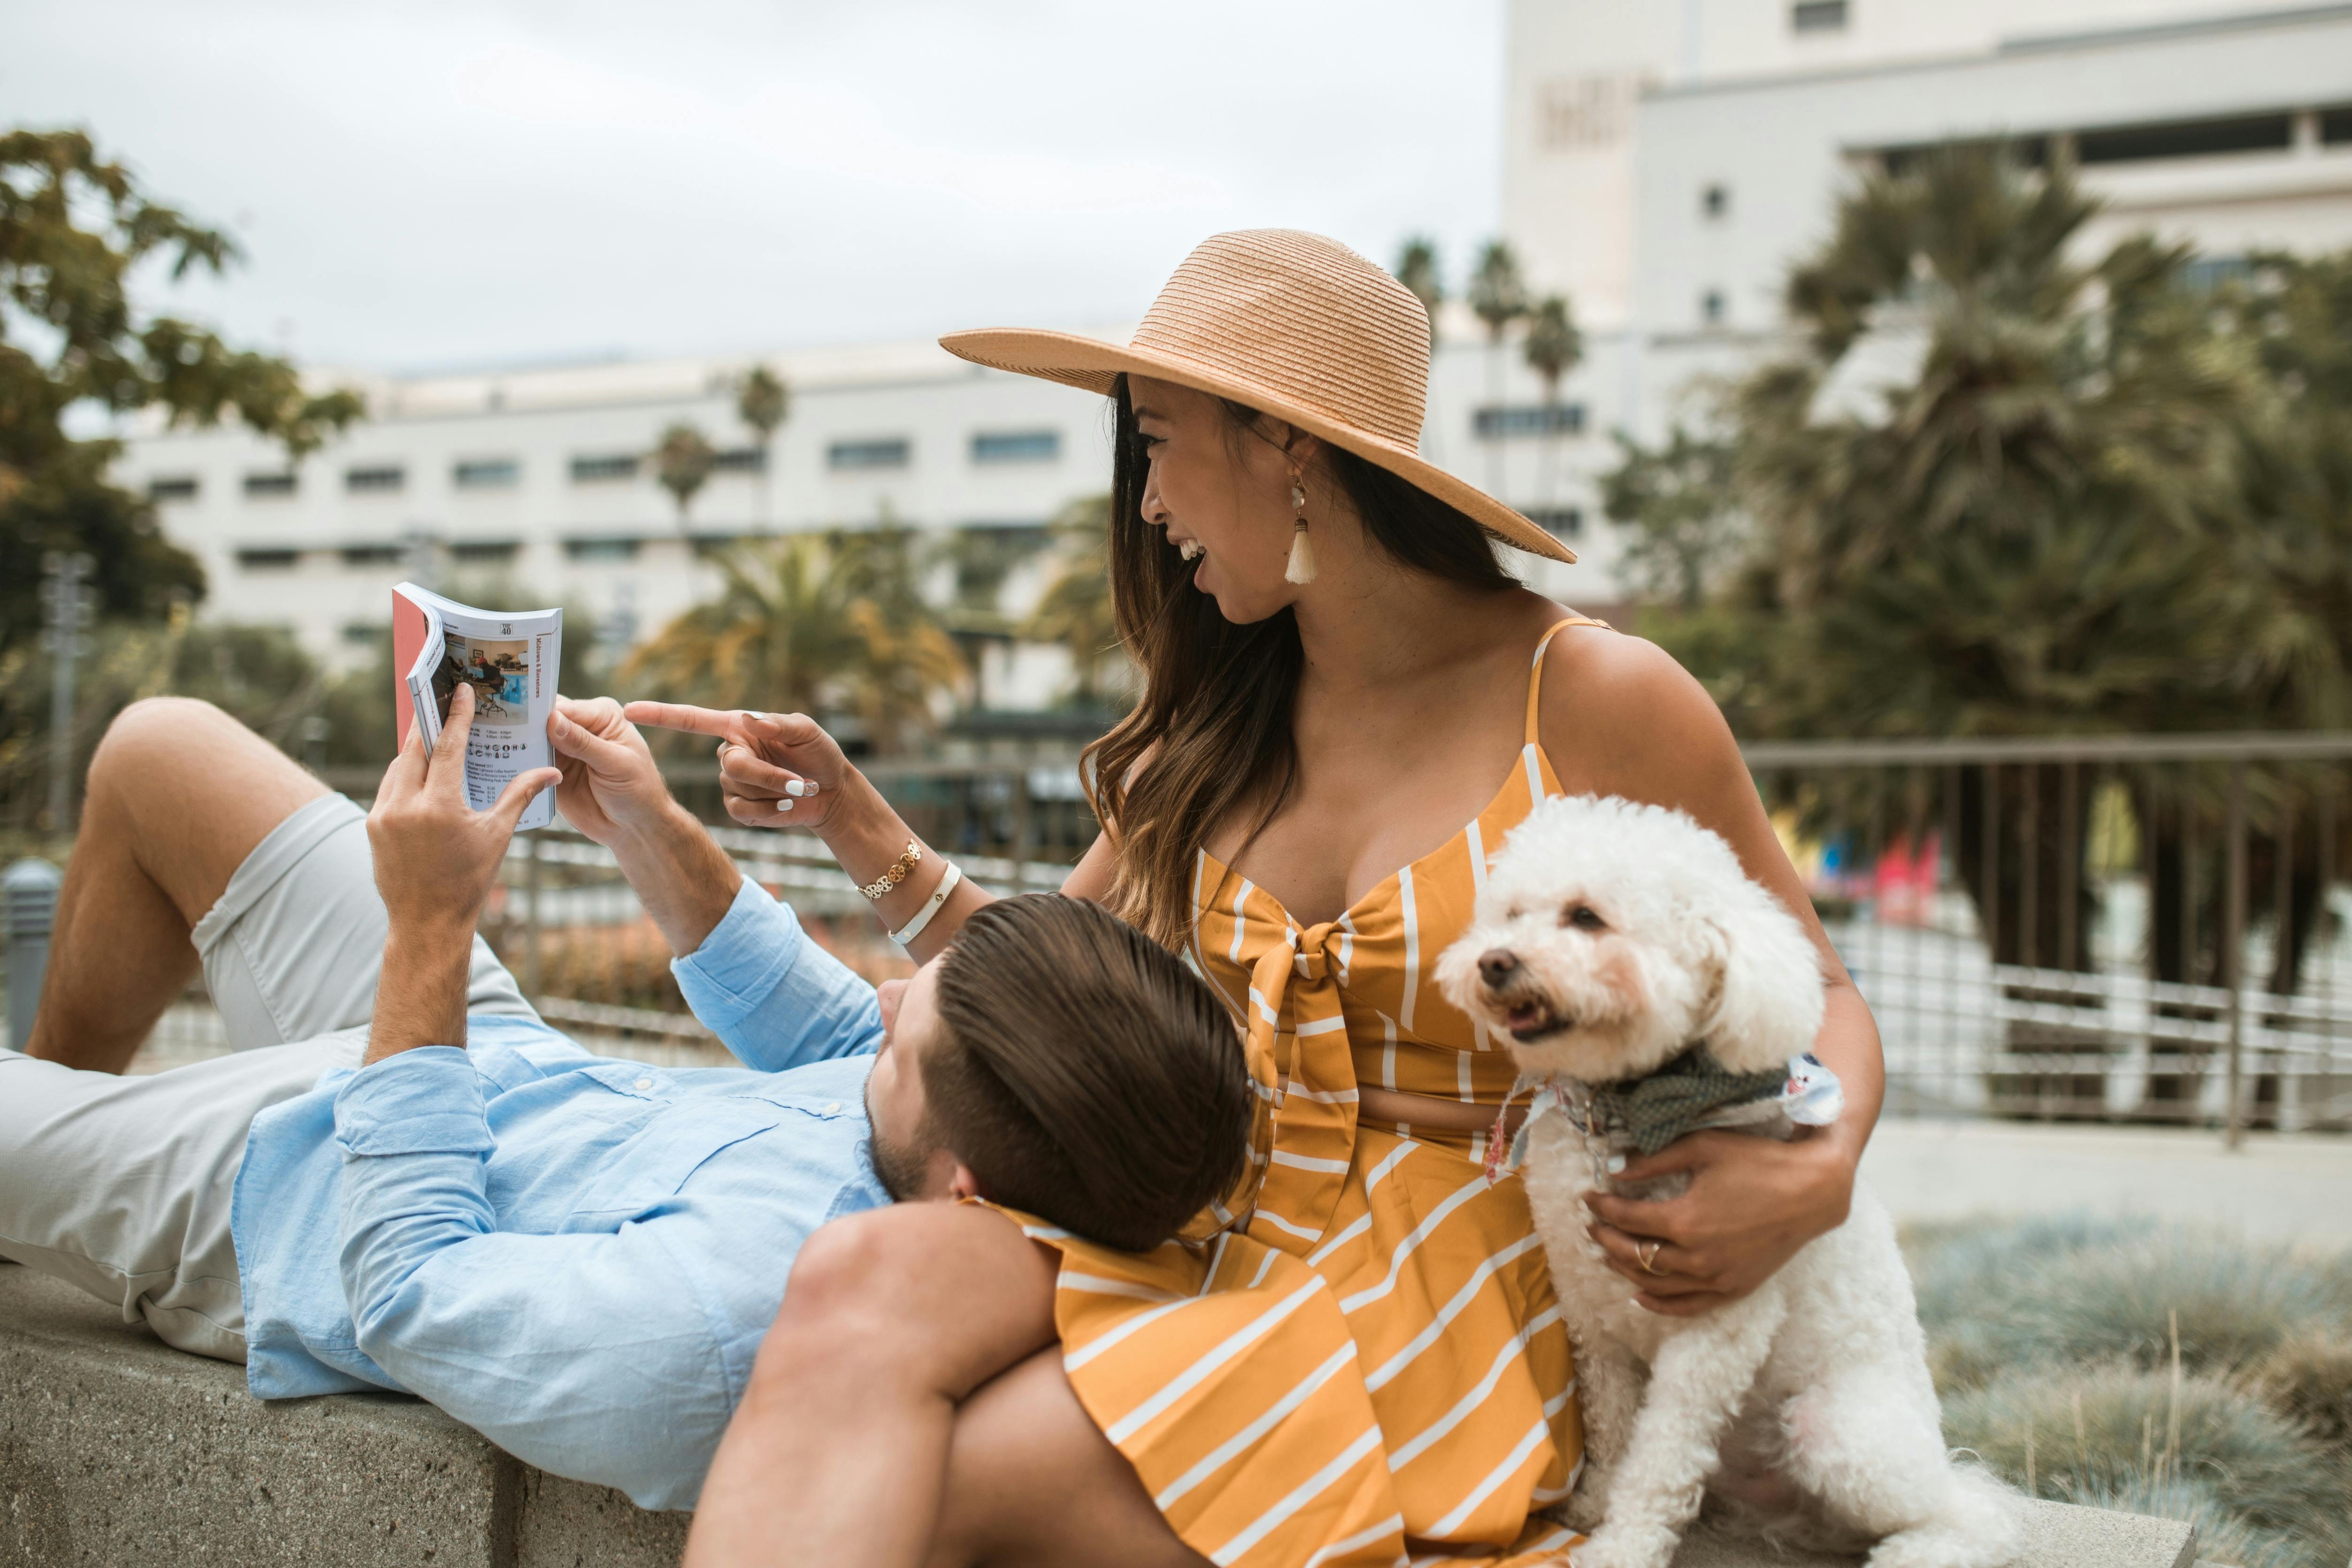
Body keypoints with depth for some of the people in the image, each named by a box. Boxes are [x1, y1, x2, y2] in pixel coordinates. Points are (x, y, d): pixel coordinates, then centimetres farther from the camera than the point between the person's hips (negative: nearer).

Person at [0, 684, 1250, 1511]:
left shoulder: (724, 1327, -47)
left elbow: (411, 1284, -30)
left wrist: (431, 928, -29)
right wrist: (652, 835, -8)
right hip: (513, 1067, 7)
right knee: (160, 746, 19)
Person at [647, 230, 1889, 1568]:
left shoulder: (1597, 701, -3)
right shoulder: (1218, 730, 12)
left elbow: (1819, 1003, 5)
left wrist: (1819, 1172, -16)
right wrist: (862, 828, 9)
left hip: (1452, 1304, -4)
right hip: (1205, 1244, 5)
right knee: (865, 1277, -29)